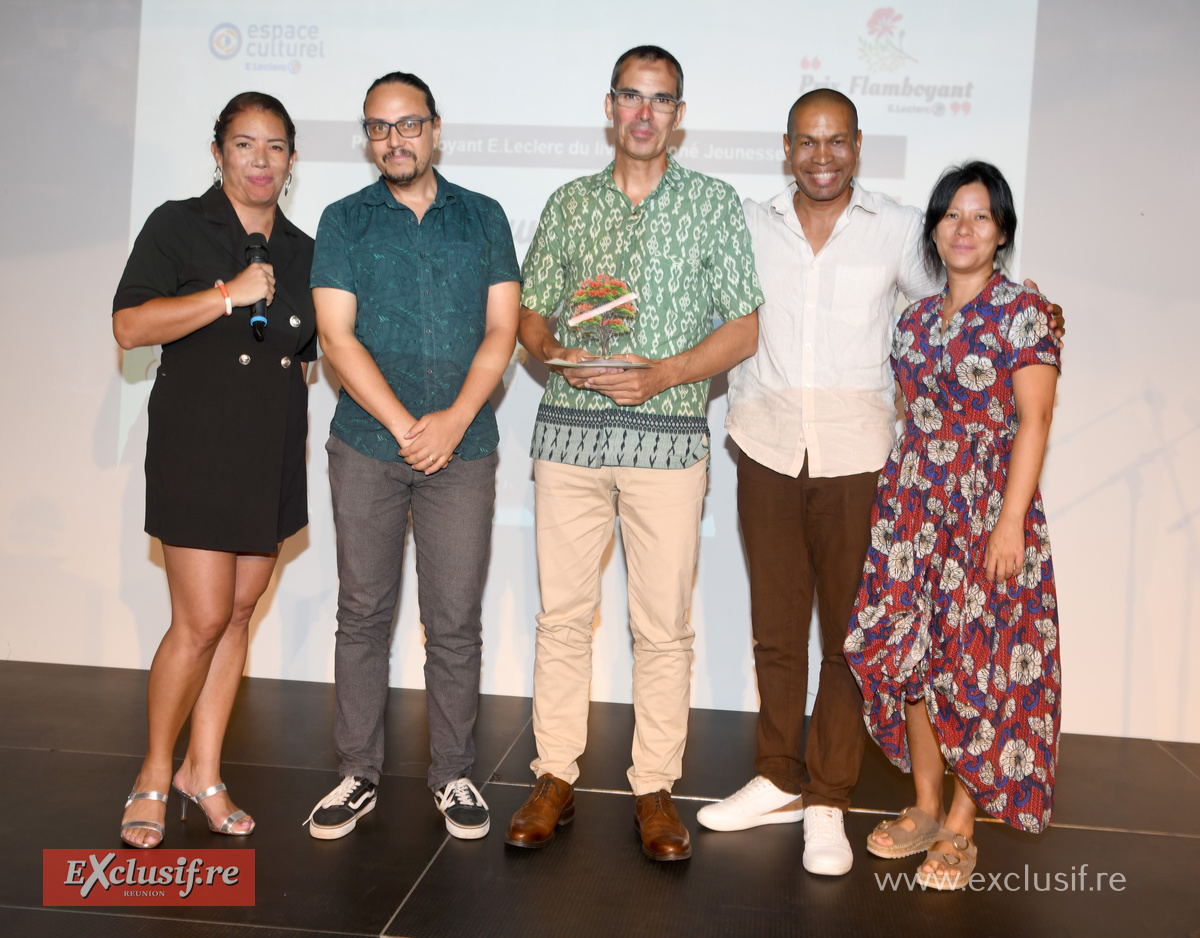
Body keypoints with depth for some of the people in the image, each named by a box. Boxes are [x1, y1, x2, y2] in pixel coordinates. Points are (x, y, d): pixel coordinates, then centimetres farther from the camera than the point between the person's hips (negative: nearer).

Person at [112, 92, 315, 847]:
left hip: (274, 456, 5)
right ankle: (155, 773, 15)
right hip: (197, 446, -5)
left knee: (239, 614, 8)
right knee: (202, 620, -7)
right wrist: (230, 295, -18)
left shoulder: (302, 250, 14)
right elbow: (131, 326, -12)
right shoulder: (177, 226, 0)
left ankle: (205, 769, 22)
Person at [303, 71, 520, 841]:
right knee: (364, 613, 7)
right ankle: (360, 773, 20)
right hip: (367, 446, 0)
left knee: (455, 622, 3)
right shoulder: (344, 221, 8)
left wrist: (454, 420, -11)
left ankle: (453, 774, 18)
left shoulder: (483, 217, 10)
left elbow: (501, 331, 3)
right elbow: (337, 336, -2)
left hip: (463, 450, 0)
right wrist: (406, 428, -11)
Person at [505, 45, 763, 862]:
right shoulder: (569, 204, 14)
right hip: (570, 430, 2)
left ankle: (656, 788, 16)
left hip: (668, 435, -2)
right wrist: (552, 349, -8)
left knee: (664, 624, 2)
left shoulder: (715, 203, 7)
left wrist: (662, 374, -13)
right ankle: (556, 778, 19)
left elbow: (743, 331, 1)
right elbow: (530, 313, 14)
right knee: (563, 612, 6)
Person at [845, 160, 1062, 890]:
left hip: (988, 510, -5)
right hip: (912, 507, 5)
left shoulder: (1024, 311, -4)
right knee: (909, 658, 6)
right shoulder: (916, 318, 12)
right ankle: (925, 809, 23)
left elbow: (1034, 421, -10)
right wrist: (896, 496, 10)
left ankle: (961, 829, 15)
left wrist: (1010, 523, -16)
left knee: (979, 667, 0)